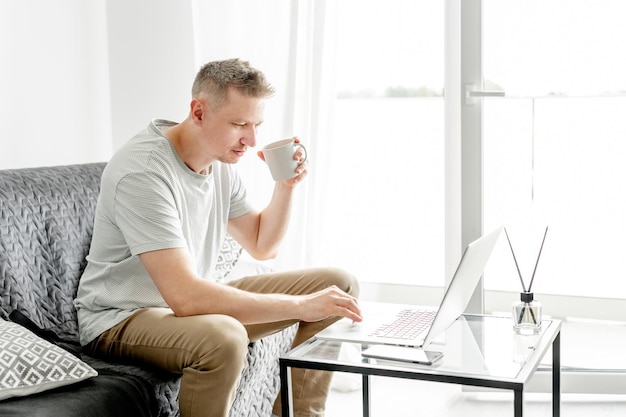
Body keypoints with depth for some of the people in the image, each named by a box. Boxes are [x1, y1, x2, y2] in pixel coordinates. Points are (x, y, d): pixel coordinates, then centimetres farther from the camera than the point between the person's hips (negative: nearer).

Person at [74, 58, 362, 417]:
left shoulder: (221, 160, 0)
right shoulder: (143, 172, -27)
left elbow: (262, 246, 11)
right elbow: (184, 297, -35)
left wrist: (286, 185, -7)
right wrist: (300, 306, -33)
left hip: (195, 302, 9)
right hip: (121, 320, -8)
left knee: (340, 283, 2)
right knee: (224, 338, -42)